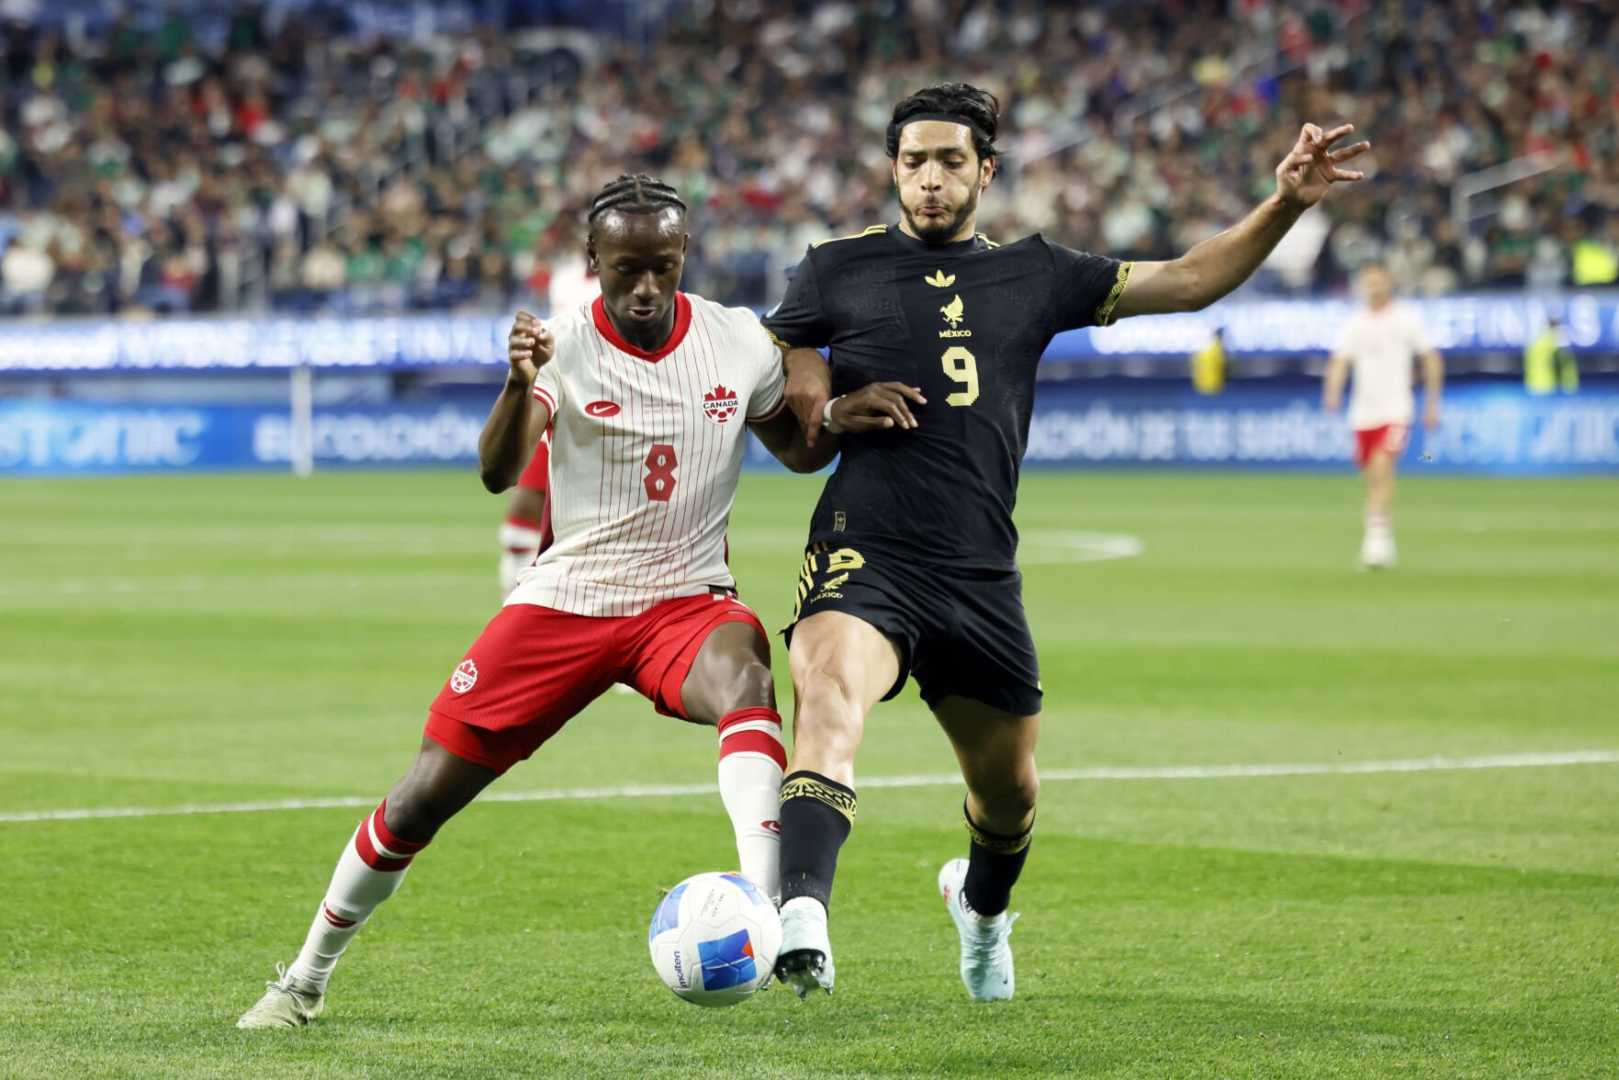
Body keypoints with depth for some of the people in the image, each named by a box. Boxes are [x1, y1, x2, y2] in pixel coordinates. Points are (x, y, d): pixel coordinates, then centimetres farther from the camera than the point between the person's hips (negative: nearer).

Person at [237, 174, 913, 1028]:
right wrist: (521, 383, -48)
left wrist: (838, 417, -9)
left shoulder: (739, 342, -3)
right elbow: (498, 473, -28)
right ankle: (306, 980, 21)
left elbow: (795, 451, 14)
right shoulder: (563, 346, -11)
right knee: (422, 798, 1)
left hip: (687, 599, 1)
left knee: (743, 678, -36)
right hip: (566, 601, -1)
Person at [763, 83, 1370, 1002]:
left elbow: (1188, 281, 15)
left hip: (982, 574, 3)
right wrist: (827, 413, -6)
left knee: (1010, 789, 15)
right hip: (865, 552, -3)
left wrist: (1286, 204, 4)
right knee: (830, 697, -33)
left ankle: (982, 907, 50)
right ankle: (802, 921, -50)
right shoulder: (839, 271, 9)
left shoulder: (1036, 276, 14)